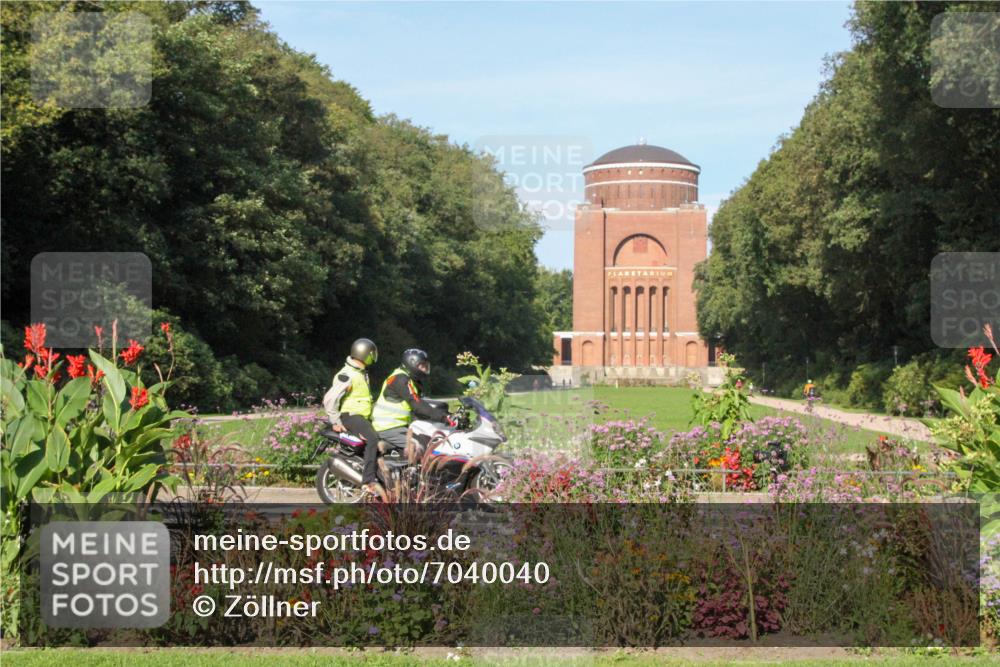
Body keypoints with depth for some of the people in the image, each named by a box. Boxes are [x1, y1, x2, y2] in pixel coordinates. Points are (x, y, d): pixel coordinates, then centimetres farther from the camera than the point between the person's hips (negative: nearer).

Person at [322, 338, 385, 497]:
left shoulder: (362, 373, 16)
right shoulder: (347, 375, -17)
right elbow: (330, 398, -22)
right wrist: (336, 422, -18)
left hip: (362, 417, 10)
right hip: (350, 416, -10)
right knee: (373, 439, -29)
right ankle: (368, 481, -30)